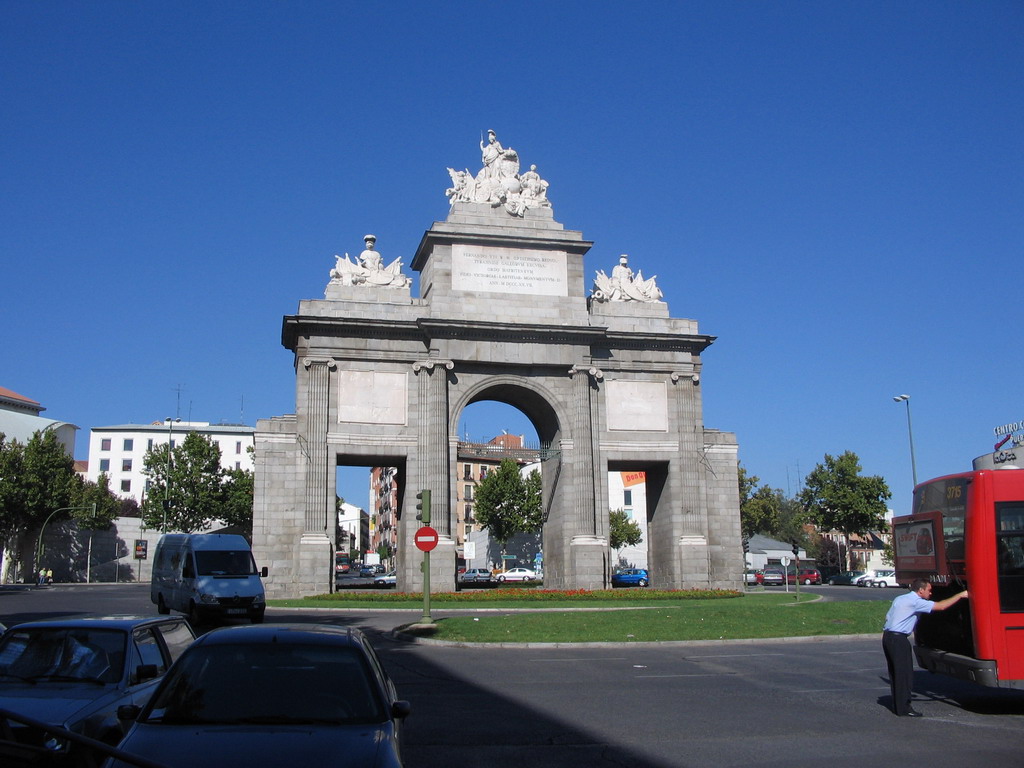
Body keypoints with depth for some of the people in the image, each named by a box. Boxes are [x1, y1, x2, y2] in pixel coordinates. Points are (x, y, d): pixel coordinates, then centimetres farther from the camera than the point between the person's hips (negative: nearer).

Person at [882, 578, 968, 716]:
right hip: (899, 639, -9)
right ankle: (904, 709, -2)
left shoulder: (899, 599, 18)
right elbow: (941, 606, -14)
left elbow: (888, 617, 19)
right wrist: (960, 595, -7)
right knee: (905, 674, -4)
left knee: (895, 673, 14)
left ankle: (897, 706, 20)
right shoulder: (916, 602, -10)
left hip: (887, 636, 9)